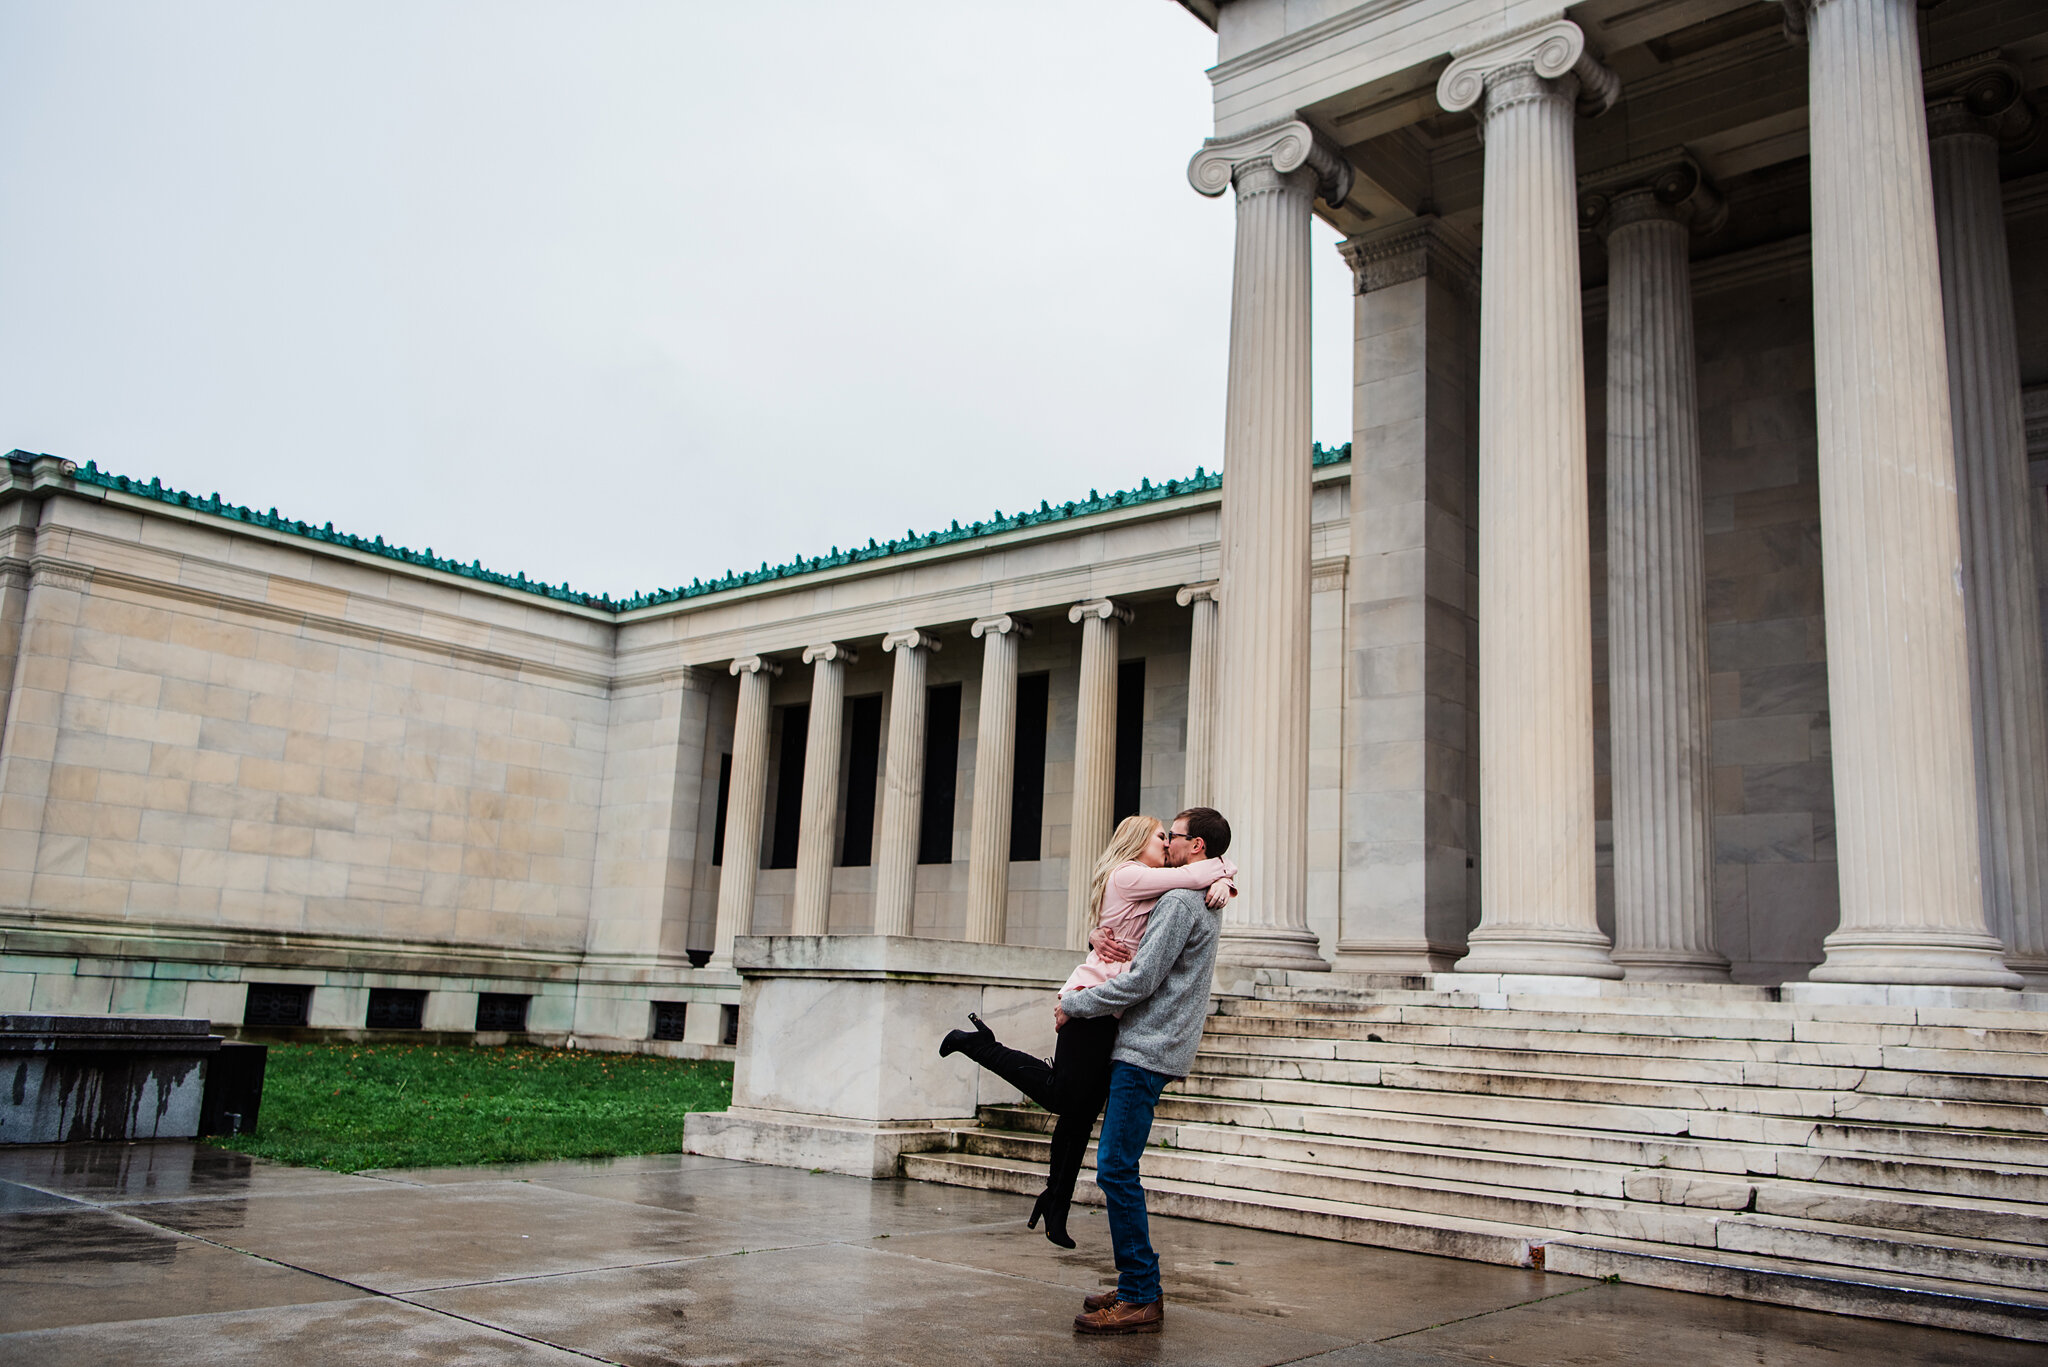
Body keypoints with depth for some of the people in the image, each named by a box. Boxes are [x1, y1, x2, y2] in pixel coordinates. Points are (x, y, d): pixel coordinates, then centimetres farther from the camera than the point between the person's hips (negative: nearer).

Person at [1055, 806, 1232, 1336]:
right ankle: (1136, 1286, 16)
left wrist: (1074, 1005, -8)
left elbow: (1141, 981, -18)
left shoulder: (1180, 901, -13)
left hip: (1147, 1052, -10)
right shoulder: (1204, 903, 19)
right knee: (1116, 1167, 12)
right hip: (1146, 1048, 10)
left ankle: (1142, 1298, -6)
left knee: (1116, 1169, -10)